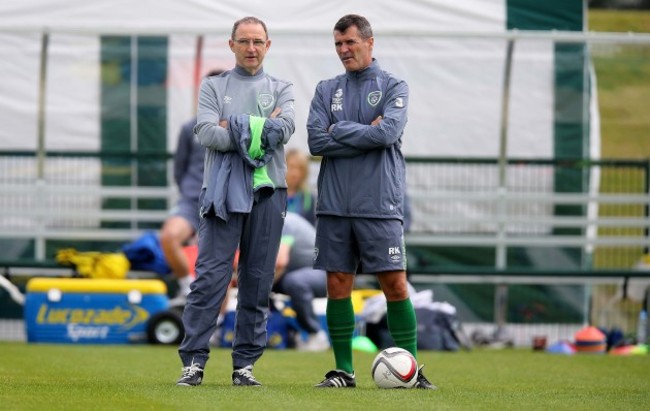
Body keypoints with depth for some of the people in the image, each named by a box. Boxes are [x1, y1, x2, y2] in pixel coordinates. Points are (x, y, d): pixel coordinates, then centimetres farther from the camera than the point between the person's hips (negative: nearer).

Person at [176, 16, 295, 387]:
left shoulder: (281, 89, 14)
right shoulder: (213, 87, 12)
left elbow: (285, 129, -5)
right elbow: (207, 133, -5)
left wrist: (235, 127, -8)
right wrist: (258, 130, -9)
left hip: (268, 192, 2)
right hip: (224, 191, -2)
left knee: (258, 280, 2)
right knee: (210, 276, -9)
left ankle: (245, 363, 7)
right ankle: (194, 360, -10)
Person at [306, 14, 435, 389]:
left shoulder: (394, 87, 3)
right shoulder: (327, 91, 12)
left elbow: (387, 133, -14)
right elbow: (316, 141, -1)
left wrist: (339, 131, -5)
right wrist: (366, 135, -6)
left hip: (380, 205, -3)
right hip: (334, 204, 3)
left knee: (395, 284, -5)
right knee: (338, 284, 3)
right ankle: (344, 370, 9)